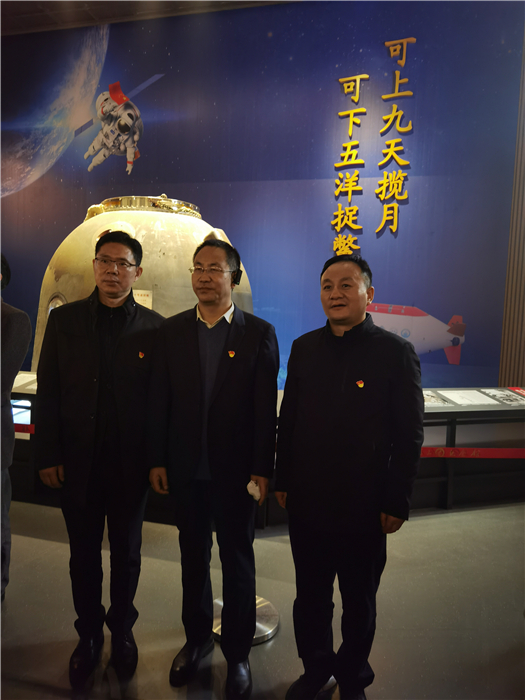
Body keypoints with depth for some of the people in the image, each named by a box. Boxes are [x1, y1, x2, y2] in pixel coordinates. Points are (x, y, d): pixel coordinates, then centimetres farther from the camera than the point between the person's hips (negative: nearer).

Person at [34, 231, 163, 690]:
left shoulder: (154, 327, -5)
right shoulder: (63, 320, 0)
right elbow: (48, 392, 1)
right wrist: (48, 456, -3)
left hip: (131, 464, -1)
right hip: (76, 463, 1)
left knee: (127, 554, 17)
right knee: (84, 556, 16)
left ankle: (122, 631, 40)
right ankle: (89, 636, 38)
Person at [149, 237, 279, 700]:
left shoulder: (259, 333, -6)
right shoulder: (172, 331, 1)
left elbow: (266, 408, -8)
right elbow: (160, 400, 1)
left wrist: (262, 468, -10)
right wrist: (158, 460, 0)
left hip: (236, 469, -2)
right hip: (186, 469, 3)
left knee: (238, 562, 14)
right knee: (193, 557, 19)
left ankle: (237, 653, 34)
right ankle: (197, 638, 42)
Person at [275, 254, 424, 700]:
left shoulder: (396, 353, -10)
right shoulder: (304, 349, 1)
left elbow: (410, 435, -8)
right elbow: (288, 420, 7)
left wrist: (396, 503, -9)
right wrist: (283, 480, 6)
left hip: (364, 508, -3)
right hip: (306, 503, 3)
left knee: (359, 603, 18)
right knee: (310, 597, 18)